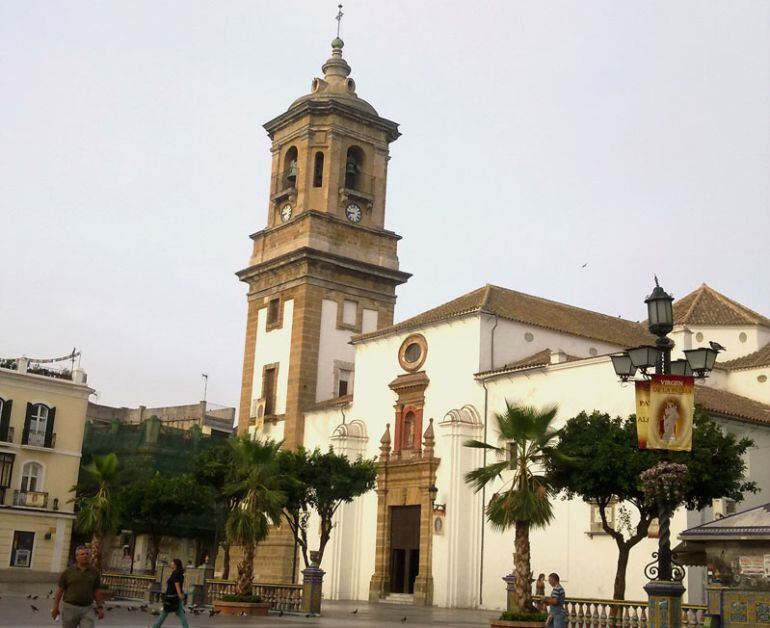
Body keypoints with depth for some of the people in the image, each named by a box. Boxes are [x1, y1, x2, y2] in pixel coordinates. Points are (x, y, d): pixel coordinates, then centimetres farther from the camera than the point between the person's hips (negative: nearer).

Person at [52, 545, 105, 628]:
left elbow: (96, 591, 7)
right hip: (69, 608, -1)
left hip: (87, 609, 1)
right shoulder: (68, 571, -3)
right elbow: (59, 590, 0)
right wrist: (55, 608, -2)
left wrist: (100, 607, 2)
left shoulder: (94, 572, 2)